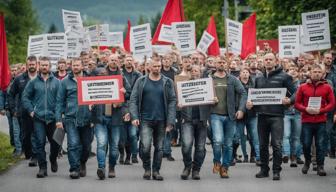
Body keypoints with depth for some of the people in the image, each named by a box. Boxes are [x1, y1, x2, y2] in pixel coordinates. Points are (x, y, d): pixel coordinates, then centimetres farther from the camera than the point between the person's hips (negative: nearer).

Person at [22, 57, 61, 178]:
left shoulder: (56, 82, 4)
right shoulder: (33, 82, 5)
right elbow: (25, 97, 8)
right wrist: (31, 110, -1)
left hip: (53, 117, 0)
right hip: (38, 118, 0)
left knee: (55, 142, 8)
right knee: (40, 143, -5)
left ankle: (53, 160, 34)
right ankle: (42, 167, -1)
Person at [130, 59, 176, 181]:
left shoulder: (167, 82, 5)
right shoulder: (141, 82, 4)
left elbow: (172, 102, 2)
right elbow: (133, 100, 2)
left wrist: (170, 122, -6)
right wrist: (134, 117, -11)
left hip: (161, 120, 2)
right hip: (145, 120, -2)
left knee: (159, 147, 6)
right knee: (145, 146, -13)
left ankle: (156, 171, 18)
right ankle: (147, 168, 8)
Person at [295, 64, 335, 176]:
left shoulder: (327, 88, 6)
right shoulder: (303, 87, 7)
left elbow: (332, 104, 3)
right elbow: (297, 103, 7)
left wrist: (320, 110, -11)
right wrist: (306, 109, -11)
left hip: (321, 121, 0)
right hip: (307, 121, 0)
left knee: (320, 145, -2)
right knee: (306, 144, 2)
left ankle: (320, 166, 6)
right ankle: (307, 162, 26)